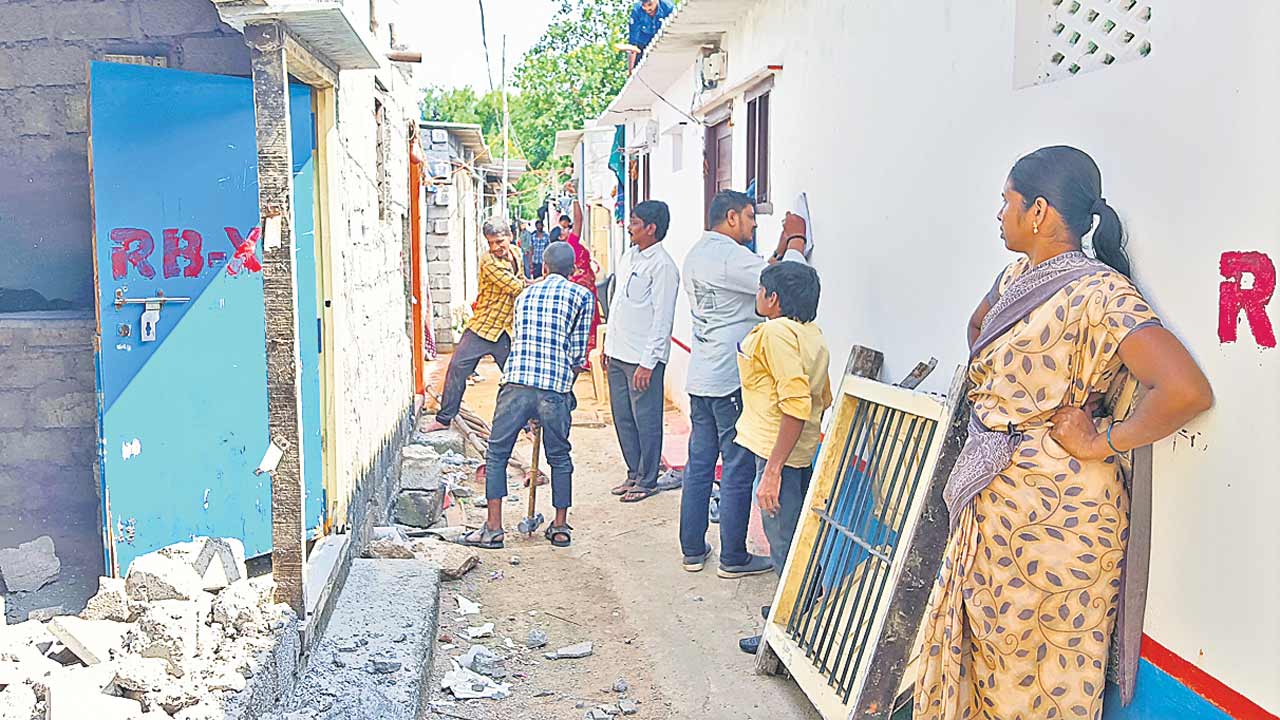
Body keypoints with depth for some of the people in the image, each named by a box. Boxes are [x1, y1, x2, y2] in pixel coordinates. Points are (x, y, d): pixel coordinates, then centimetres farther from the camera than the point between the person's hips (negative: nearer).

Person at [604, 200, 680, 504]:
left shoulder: (663, 266, -14)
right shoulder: (629, 257, 13)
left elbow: (663, 318, -16)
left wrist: (648, 362, -19)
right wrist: (609, 345, 20)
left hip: (643, 357, -9)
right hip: (619, 353, 9)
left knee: (646, 420, 1)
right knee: (622, 418, 14)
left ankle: (647, 481, 12)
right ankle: (634, 474, 27)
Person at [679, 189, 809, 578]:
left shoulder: (696, 254, 15)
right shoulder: (729, 255, -16)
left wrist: (780, 250, 16)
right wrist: (796, 240, -7)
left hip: (700, 378, 9)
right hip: (732, 382, -9)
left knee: (698, 465, 13)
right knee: (738, 469, 1)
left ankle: (693, 550, 20)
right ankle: (733, 558, 9)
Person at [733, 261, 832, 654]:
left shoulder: (776, 332, -18)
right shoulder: (812, 334, 10)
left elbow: (796, 404, -26)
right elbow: (821, 399, 18)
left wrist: (773, 470, -26)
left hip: (779, 454, -10)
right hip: (804, 452, 10)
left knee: (784, 547, 0)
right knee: (796, 542, 21)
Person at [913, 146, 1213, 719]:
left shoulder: (1098, 293, -19)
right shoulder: (1016, 278, 8)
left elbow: (1187, 391, -31)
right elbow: (979, 326, 32)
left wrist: (1102, 443, -19)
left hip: (1054, 508, -9)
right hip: (992, 497, 9)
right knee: (974, 644, 18)